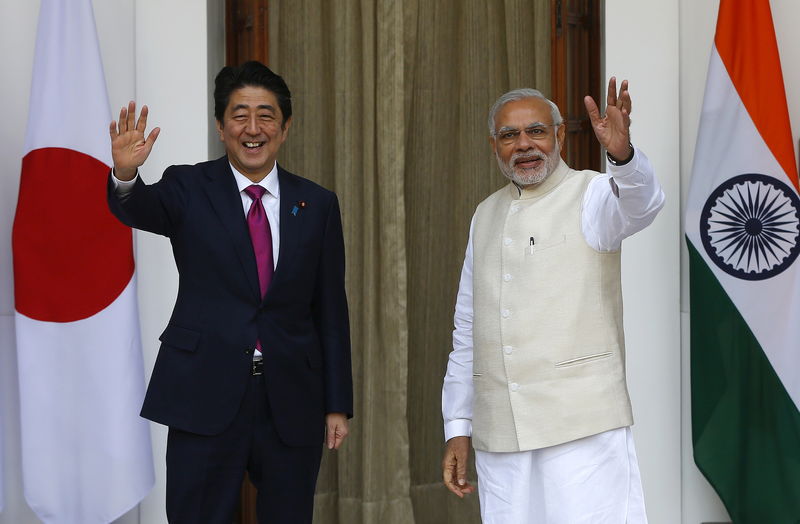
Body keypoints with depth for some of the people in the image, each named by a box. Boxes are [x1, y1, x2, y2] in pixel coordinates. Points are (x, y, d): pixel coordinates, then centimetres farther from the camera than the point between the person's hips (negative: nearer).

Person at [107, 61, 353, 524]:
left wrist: (338, 404, 5)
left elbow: (331, 310, 7)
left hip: (292, 403, 2)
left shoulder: (318, 205, 6)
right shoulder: (189, 189, 2)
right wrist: (126, 173, -42)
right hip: (206, 399, -2)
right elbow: (138, 209, -19)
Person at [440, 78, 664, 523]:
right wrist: (458, 428, 14)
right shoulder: (486, 215, 15)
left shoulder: (592, 195, 1)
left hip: (583, 426, -5)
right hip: (498, 434, 5)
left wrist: (622, 153, -46)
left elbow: (642, 202, -24)